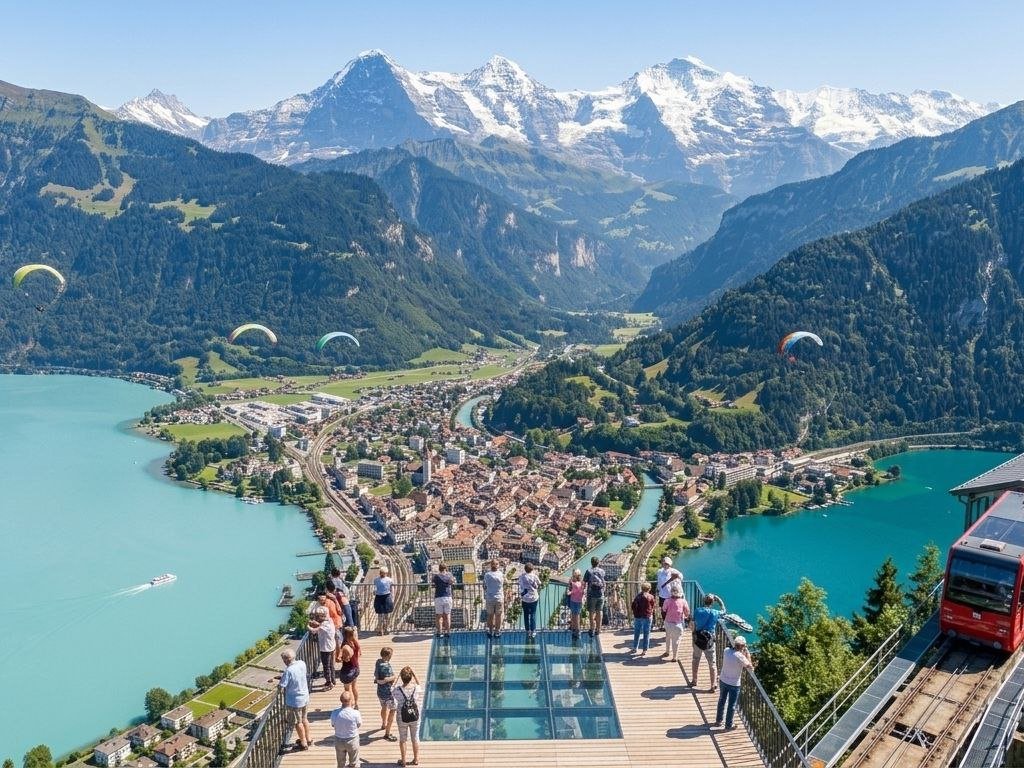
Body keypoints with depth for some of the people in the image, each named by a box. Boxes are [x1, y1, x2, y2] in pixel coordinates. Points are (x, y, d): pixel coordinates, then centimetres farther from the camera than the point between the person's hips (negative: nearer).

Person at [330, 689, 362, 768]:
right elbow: (359, 724, -9)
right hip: (352, 741, -2)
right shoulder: (355, 713, -28)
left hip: (339, 740, 2)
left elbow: (333, 724, -4)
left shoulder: (335, 713, -22)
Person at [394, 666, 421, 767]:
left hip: (402, 719, -1)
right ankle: (416, 759, 35)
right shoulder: (416, 688, -20)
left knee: (402, 739, 21)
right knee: (415, 738, 20)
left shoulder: (397, 690, -25)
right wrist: (413, 673, -4)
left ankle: (403, 760, 34)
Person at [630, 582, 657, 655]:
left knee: (637, 633, 16)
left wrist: (635, 614, 7)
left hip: (638, 616, 2)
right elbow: (653, 607, 2)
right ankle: (644, 650, 6)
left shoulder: (638, 595, -3)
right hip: (647, 617, -2)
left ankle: (635, 648, 24)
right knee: (646, 634, 6)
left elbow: (634, 606, -4)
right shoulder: (651, 597, -7)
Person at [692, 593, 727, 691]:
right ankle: (713, 685, 11)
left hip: (697, 639, 2)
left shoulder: (697, 611, -5)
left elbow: (693, 626, 1)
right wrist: (718, 599, 17)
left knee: (696, 660, 21)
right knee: (712, 664, 9)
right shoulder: (715, 613, -9)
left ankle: (694, 681, 32)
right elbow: (723, 610, 13)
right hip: (709, 641, -2)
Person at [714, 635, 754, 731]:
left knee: (721, 701, 23)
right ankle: (728, 725, 26)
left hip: (723, 680, 6)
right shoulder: (740, 656, -27)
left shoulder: (726, 650, -10)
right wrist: (748, 654, -7)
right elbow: (750, 667, -16)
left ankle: (718, 721, 37)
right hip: (734, 684, -6)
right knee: (731, 705, 13)